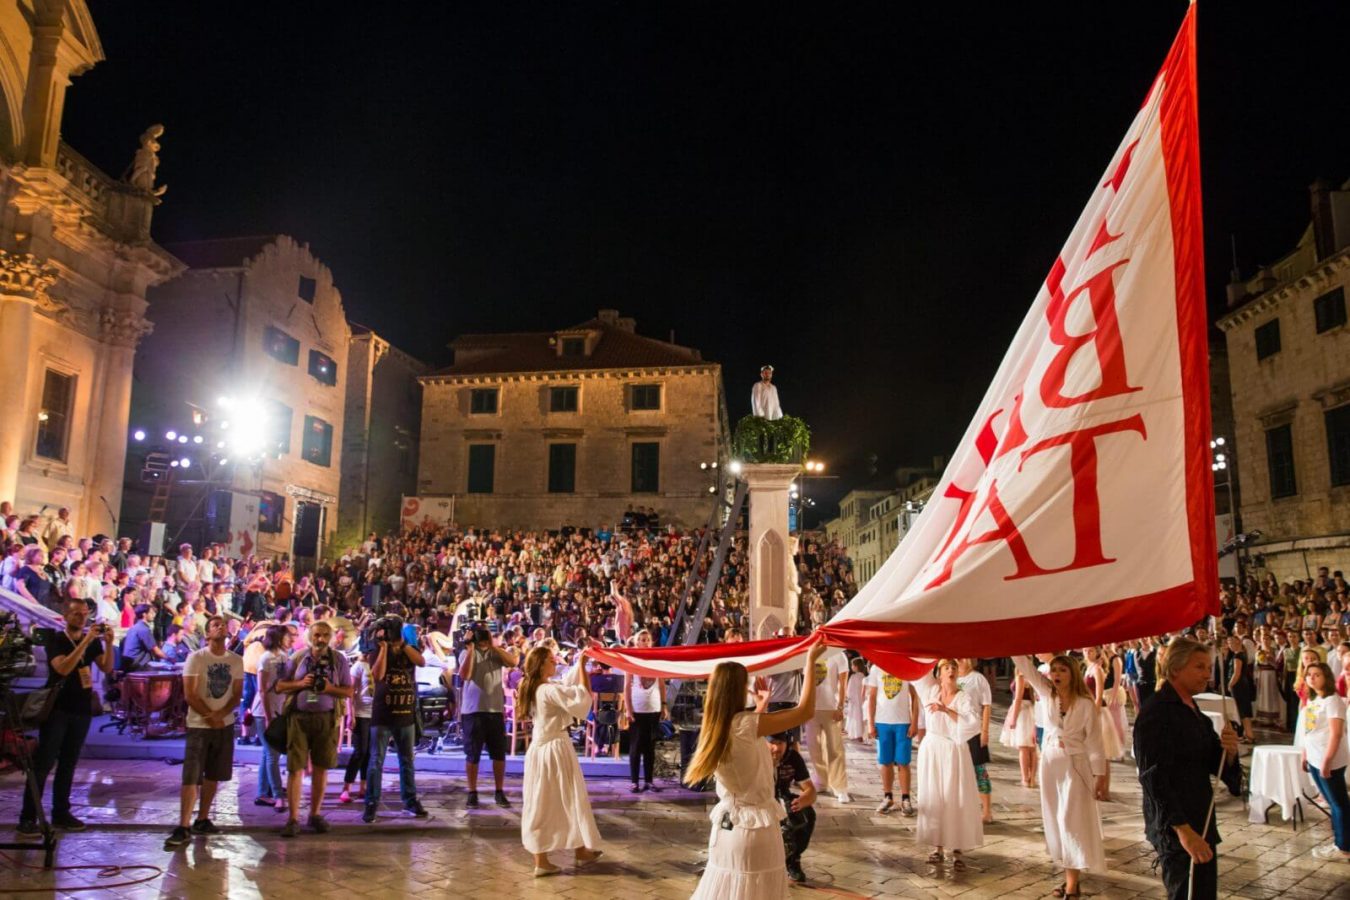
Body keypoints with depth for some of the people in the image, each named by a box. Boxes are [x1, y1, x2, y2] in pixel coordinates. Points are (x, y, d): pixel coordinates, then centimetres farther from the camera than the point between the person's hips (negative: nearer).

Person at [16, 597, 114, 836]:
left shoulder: (92, 641, 6)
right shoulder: (55, 639, -6)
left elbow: (107, 668, -2)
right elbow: (63, 668, -23)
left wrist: (108, 643, -17)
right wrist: (85, 642, -29)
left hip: (82, 710, 4)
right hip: (56, 709, -4)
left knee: (68, 763, 9)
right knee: (43, 763, -6)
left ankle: (60, 813, 15)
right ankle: (28, 817, -3)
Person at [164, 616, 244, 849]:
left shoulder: (236, 660, 4)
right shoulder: (196, 658, -7)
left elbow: (237, 694, 3)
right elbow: (189, 694, -10)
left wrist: (221, 714, -13)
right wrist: (210, 716, -11)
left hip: (225, 725, 4)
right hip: (199, 725, -4)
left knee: (213, 776, 11)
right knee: (191, 777, -9)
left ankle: (202, 820, 21)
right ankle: (183, 828, -8)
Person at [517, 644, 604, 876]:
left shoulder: (533, 689, 8)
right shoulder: (549, 691, -20)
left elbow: (569, 685, 18)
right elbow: (583, 697, -26)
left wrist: (579, 663, 12)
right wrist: (582, 666, -20)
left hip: (539, 748, 9)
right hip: (556, 748, -9)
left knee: (542, 804, 10)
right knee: (570, 799, 8)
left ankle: (541, 861, 13)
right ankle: (581, 852, 24)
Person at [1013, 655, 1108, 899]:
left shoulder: (1086, 704, -11)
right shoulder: (1047, 694, -1)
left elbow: (1094, 741, -8)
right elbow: (1025, 666, -7)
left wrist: (1100, 775, -9)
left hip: (1075, 765, -4)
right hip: (1050, 763, 4)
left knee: (1073, 821, -3)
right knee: (1056, 821, 9)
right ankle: (1071, 877, 19)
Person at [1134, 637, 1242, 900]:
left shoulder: (1193, 711, 12)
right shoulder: (1155, 713, -16)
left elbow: (1215, 766, 13)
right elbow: (1154, 779, -20)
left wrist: (1229, 751, -9)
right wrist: (1183, 830, -25)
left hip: (1201, 824, 9)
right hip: (1174, 829, -9)